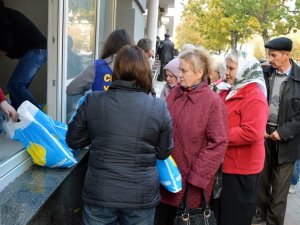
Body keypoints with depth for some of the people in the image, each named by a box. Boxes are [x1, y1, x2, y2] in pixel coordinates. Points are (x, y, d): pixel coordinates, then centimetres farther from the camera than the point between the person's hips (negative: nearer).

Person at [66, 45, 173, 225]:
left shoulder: (92, 101, -9)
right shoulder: (159, 107, -11)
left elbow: (73, 141, 3)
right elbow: (164, 152, 0)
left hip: (99, 193, 0)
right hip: (141, 195, 0)